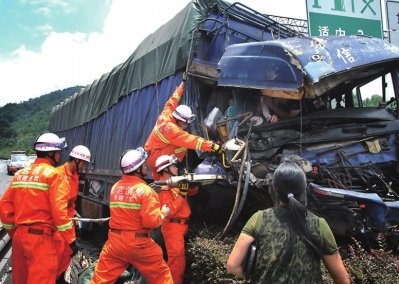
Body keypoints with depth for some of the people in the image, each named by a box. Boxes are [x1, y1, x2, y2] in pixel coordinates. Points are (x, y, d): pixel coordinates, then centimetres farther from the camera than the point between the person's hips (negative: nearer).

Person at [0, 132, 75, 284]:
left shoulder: (20, 174, 11)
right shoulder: (54, 174, -9)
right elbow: (59, 210, -17)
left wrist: (12, 232, 22)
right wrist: (71, 239, -12)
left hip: (19, 234, 7)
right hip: (40, 237, -7)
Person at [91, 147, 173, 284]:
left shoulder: (115, 187, 4)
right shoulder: (145, 190, -14)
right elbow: (151, 221, -19)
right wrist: (163, 212, 1)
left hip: (115, 240, 5)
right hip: (139, 243, -5)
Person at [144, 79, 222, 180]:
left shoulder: (166, 114, -5)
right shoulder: (171, 129, -26)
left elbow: (173, 101, 12)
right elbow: (190, 140, -31)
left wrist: (183, 83, 22)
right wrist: (212, 146, -34)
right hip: (154, 158, -9)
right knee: (182, 146, -23)